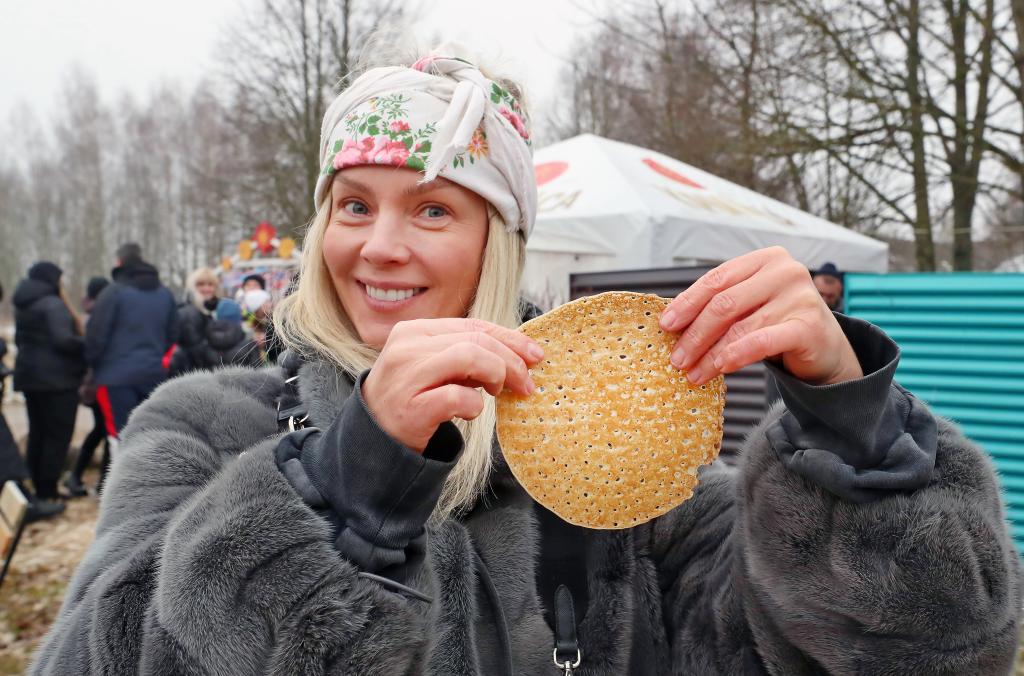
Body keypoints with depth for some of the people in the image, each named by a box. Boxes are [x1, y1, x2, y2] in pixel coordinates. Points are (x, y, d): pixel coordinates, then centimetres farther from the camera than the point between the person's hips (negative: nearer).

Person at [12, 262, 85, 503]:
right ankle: (48, 491, -2)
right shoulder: (54, 305, -14)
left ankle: (39, 489, 17)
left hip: (29, 375, 9)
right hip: (56, 378, -9)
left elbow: (19, 339, 25)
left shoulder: (23, 306, 15)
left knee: (37, 433, 12)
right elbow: (63, 339, -24)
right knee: (58, 435, -3)